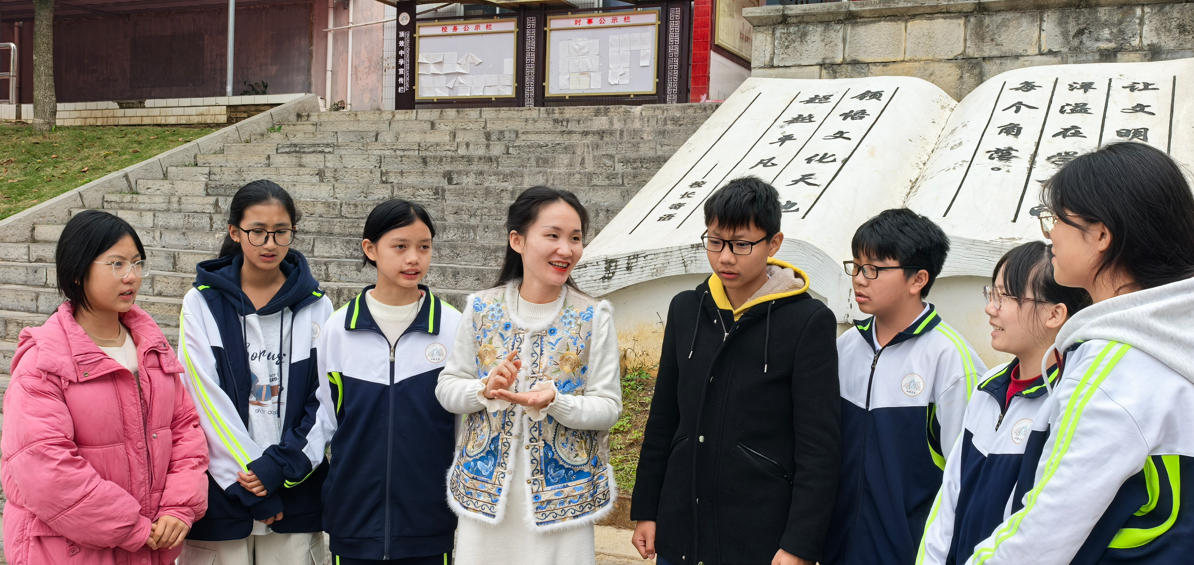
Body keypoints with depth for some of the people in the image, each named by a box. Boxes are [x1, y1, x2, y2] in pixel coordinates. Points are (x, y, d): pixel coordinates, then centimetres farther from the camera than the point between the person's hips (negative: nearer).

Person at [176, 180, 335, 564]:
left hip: (295, 490, 1)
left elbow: (324, 400, 0)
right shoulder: (202, 304, 0)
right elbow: (208, 401, -7)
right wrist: (248, 481, -11)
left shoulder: (315, 305, 4)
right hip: (221, 487, -1)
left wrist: (280, 465, -11)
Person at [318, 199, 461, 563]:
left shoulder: (453, 327, -3)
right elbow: (324, 421, 8)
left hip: (430, 521, -1)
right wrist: (323, 505, 9)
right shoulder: (337, 329, 0)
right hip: (354, 519, 1)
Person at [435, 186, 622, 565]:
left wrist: (554, 402, -24)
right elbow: (446, 389, 4)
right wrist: (485, 389, -17)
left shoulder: (593, 317, -5)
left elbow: (608, 407, -6)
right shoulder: (481, 309, -1)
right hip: (485, 491, 2)